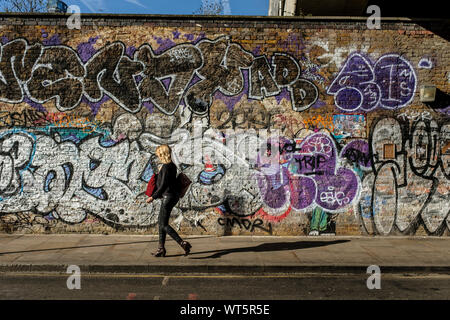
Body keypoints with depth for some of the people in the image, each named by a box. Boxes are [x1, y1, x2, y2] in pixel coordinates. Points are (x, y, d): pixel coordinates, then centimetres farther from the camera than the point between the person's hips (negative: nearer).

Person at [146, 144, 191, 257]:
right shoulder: (172, 165, 12)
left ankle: (183, 244, -9)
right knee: (161, 222, 15)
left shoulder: (166, 167, -17)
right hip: (173, 195, 10)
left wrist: (153, 197, -12)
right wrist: (156, 195, 26)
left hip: (169, 196, -10)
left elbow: (163, 185, -20)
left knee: (164, 225, -4)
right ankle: (161, 249, 20)